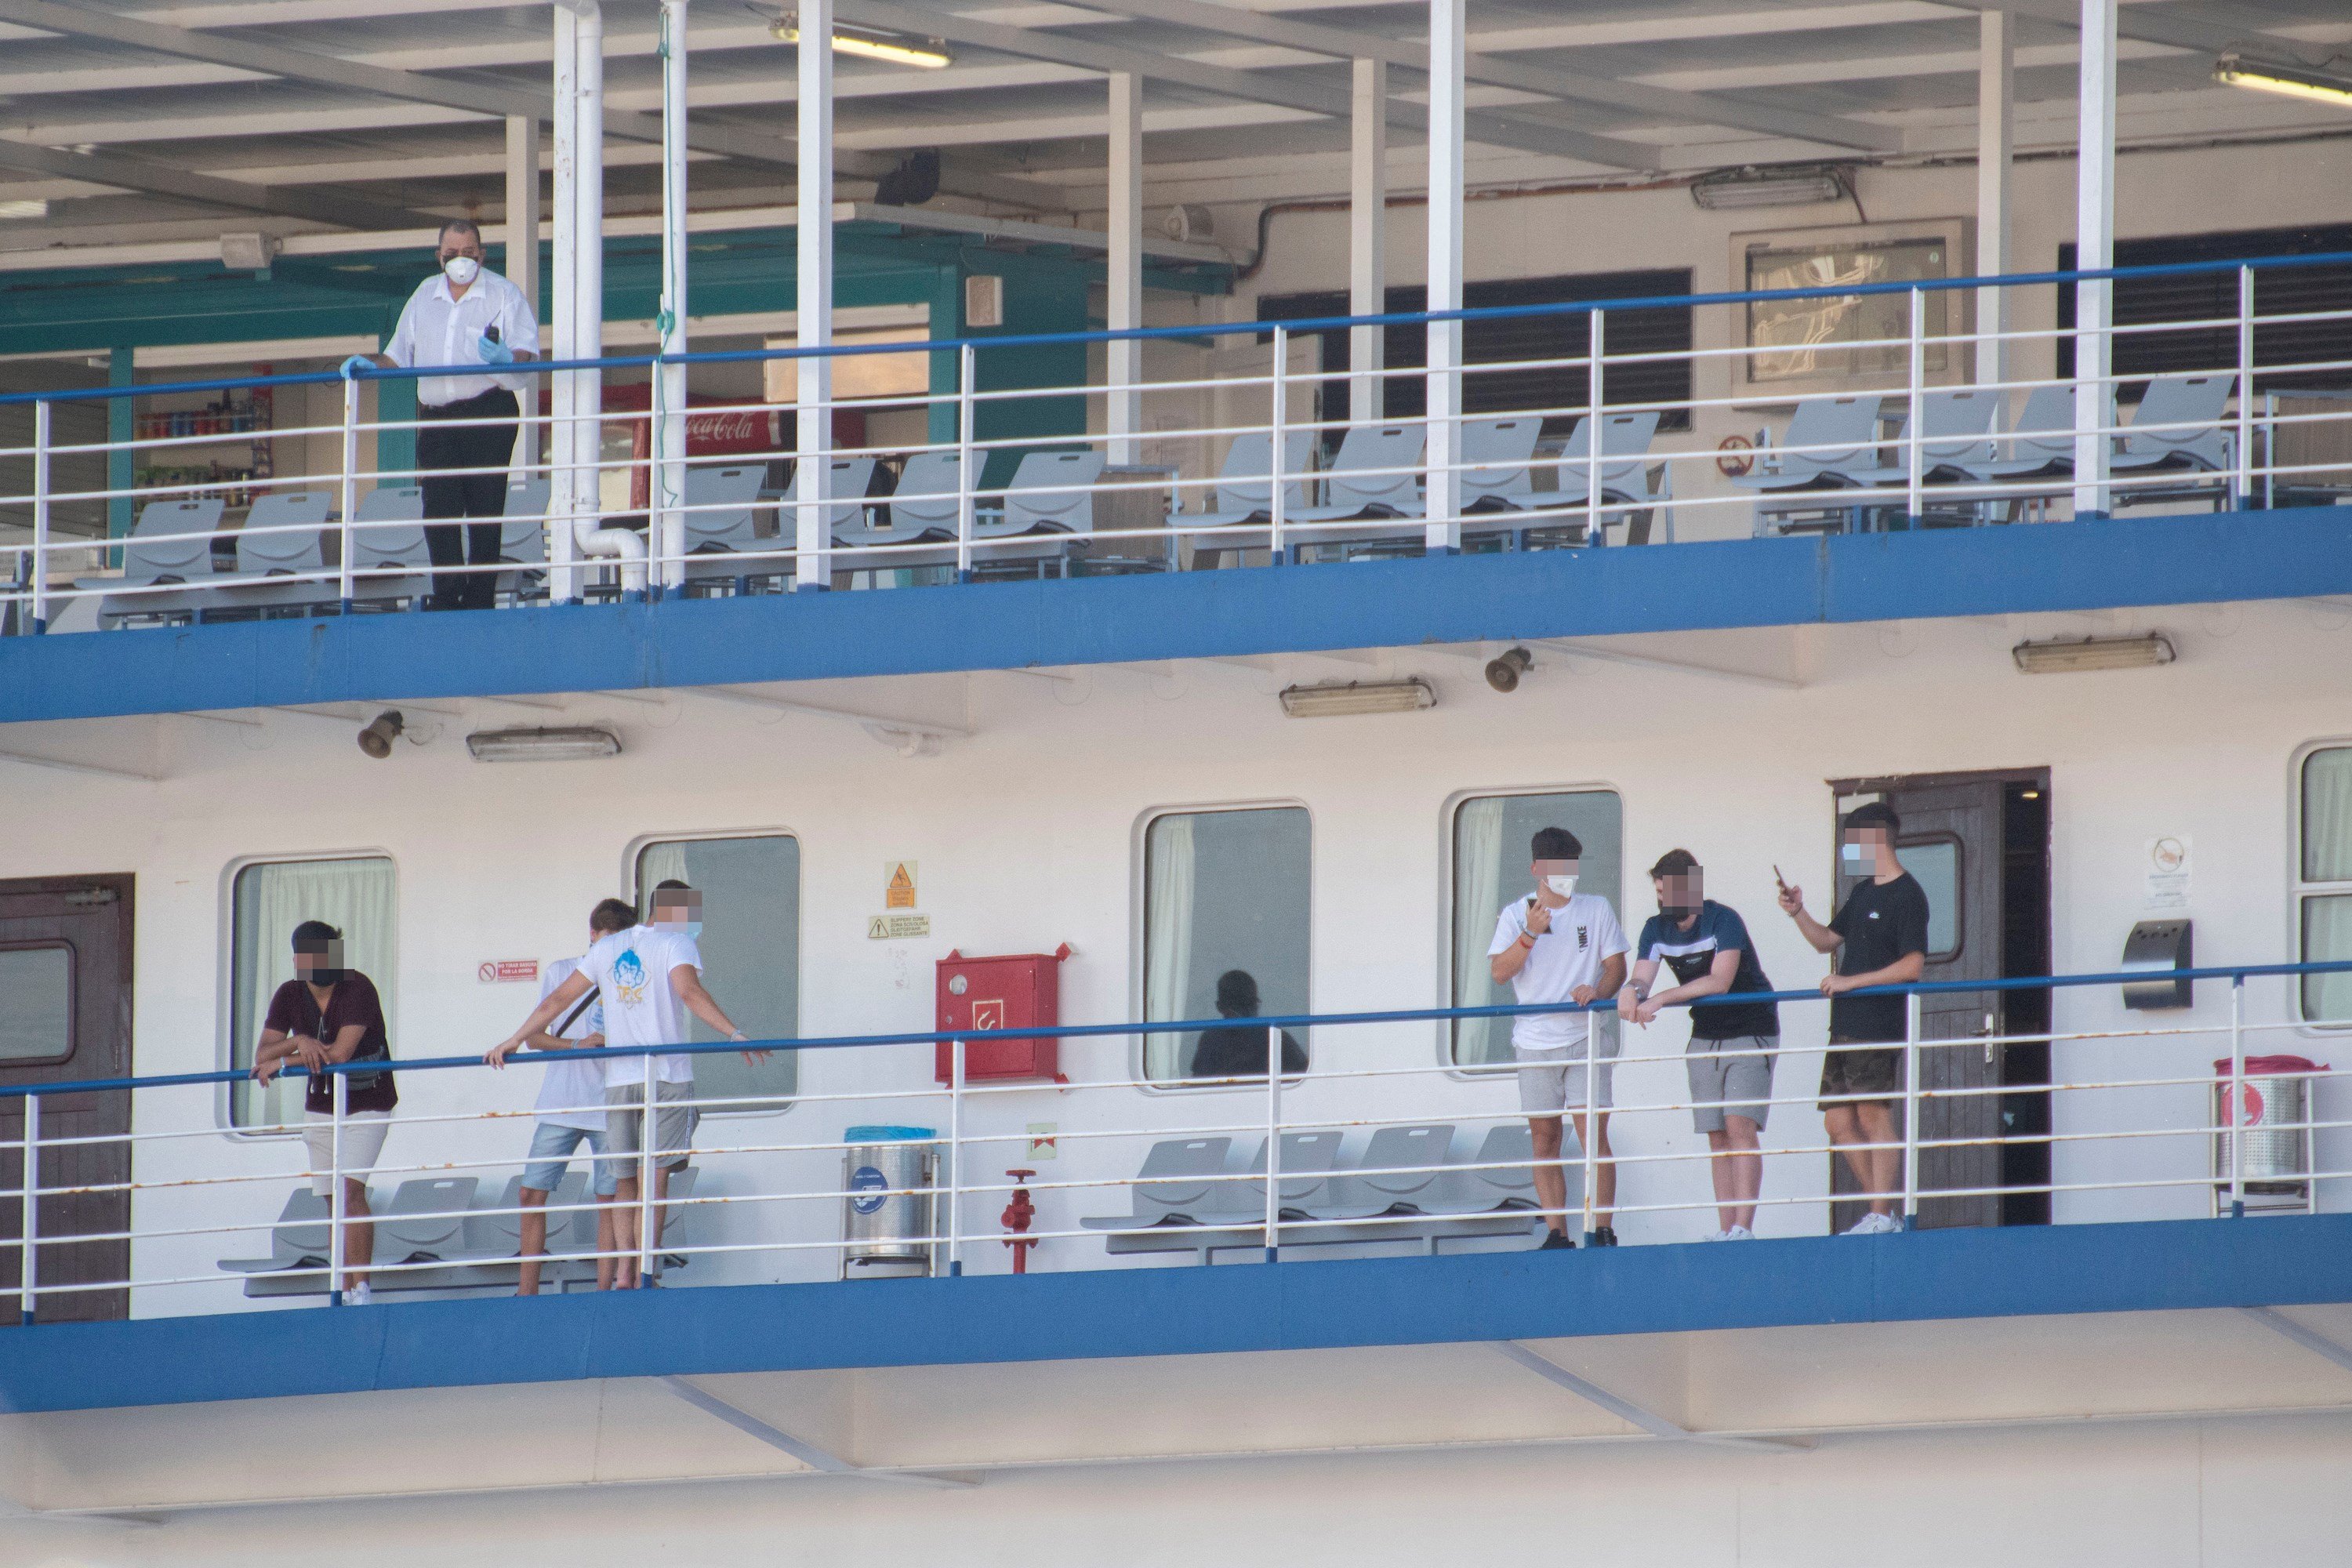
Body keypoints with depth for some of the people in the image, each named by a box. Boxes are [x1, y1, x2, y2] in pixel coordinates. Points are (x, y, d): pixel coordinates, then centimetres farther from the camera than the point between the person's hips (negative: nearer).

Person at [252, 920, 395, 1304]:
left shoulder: (358, 989, -18)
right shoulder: (289, 996, -3)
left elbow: (341, 1053, -26)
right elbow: (261, 1056, -9)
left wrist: (281, 1063, -19)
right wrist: (298, 1042, -29)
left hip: (366, 1104, -5)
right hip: (320, 1109, 5)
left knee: (351, 1186, -21)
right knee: (335, 1200, 2)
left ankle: (361, 1287, -25)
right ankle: (347, 1292, 4)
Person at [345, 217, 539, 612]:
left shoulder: (503, 294, 5)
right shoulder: (425, 295, 18)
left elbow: (528, 352, -4)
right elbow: (399, 357, 22)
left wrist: (507, 357, -26)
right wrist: (368, 363, 3)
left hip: (487, 413, -4)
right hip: (436, 415, 4)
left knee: (485, 510, -5)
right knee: (438, 508, -5)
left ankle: (480, 601, -2)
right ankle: (448, 599, -3)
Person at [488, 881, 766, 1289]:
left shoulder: (607, 949, 16)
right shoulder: (677, 944, 1)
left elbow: (558, 1000, 17)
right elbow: (690, 993, -18)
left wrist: (512, 1042, 24)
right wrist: (734, 1034, -23)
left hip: (618, 1082, 4)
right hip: (667, 1077, -4)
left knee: (625, 1181, 10)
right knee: (656, 1178, -7)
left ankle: (624, 1273, -1)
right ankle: (644, 1275, -14)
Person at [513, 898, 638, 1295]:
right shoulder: (561, 973, 6)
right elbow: (534, 1037, 4)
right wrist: (577, 1045, -14)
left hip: (610, 1109, -1)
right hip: (559, 1108, 1)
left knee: (610, 1198, -2)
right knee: (533, 1193, -2)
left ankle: (604, 1288, 3)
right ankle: (527, 1288, 5)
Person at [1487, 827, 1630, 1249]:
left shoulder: (1596, 910, 6)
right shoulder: (1515, 915, 5)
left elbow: (1616, 966, 6)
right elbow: (1499, 971, -5)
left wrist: (1598, 990, -15)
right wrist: (1530, 935, -19)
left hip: (1585, 1039, -1)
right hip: (1535, 1041, 1)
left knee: (1593, 1134, -10)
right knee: (1545, 1139, 3)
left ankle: (1603, 1231, -8)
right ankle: (1556, 1234, 7)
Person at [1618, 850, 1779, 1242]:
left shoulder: (1724, 921, -19)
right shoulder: (1657, 929, 1)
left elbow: (1720, 981, -29)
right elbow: (1642, 978, -8)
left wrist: (1660, 999, -34)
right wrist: (1631, 991, -33)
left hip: (1751, 1035, -6)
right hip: (1705, 1039, 6)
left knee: (1740, 1125, -17)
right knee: (1717, 1136, 3)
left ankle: (1744, 1227, -23)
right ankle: (1726, 1230, 3)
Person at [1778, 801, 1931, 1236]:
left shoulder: (1906, 895, -10)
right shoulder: (1863, 892, 18)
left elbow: (1912, 965, -17)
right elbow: (1828, 940, 28)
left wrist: (1851, 981, -17)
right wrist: (1798, 914, 10)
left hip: (1879, 1024, -9)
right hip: (1846, 1025, 9)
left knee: (1874, 1115, -9)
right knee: (1839, 1120, 8)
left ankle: (1881, 1218, -6)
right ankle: (1882, 1211, 14)